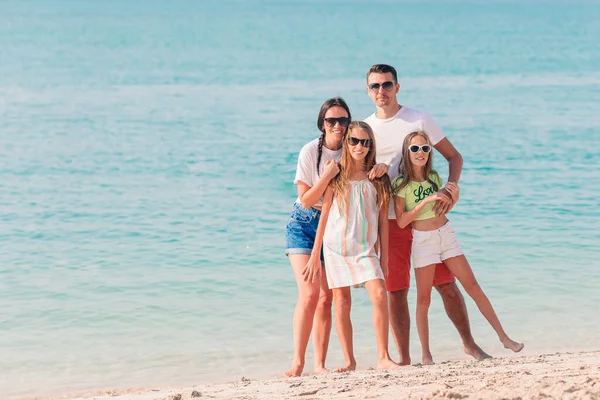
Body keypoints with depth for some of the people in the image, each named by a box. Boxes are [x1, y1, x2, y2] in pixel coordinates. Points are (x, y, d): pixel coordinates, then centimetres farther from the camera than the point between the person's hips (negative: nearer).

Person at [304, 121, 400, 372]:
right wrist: (315, 256, 3)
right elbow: (324, 216, 6)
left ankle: (383, 358, -14)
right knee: (341, 303, 0)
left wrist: (384, 257, 5)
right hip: (336, 247, 0)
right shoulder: (337, 176, 5)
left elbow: (383, 220, 9)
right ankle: (349, 361, 9)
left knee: (379, 295, -17)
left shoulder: (377, 179, 8)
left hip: (365, 248, 0)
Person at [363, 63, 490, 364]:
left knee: (446, 284, 0)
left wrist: (450, 190, -12)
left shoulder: (418, 121, 1)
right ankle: (404, 358, 7)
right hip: (390, 220, 1)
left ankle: (469, 343, 15)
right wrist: (374, 171, -13)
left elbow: (454, 156, 5)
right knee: (395, 291, 0)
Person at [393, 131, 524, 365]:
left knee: (472, 286, 3)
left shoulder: (434, 177, 6)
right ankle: (426, 354, 7)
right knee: (423, 299, 0)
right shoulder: (401, 184, -8)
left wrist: (453, 196, -3)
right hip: (423, 240, -4)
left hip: (446, 234, 4)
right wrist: (426, 201, -20)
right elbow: (401, 221, -15)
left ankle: (503, 336, 7)